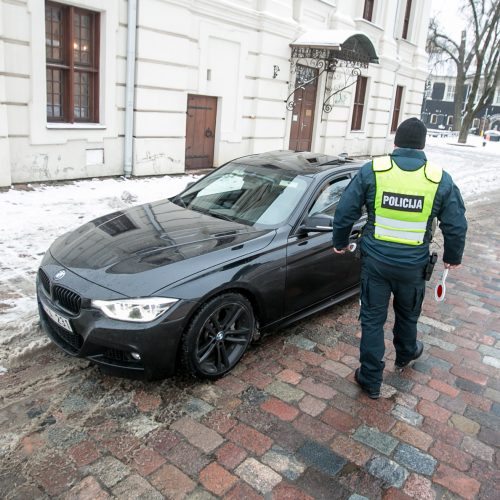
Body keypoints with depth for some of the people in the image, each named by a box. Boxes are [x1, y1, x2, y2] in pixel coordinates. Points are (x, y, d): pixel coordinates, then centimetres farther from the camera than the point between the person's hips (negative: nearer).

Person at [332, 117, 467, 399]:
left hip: (376, 260, -1)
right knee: (407, 315, 26)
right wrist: (453, 257, 18)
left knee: (372, 319, 11)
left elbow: (345, 212, -4)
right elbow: (456, 226, 1)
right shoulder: (441, 179, -5)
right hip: (413, 265, 1)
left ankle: (371, 380, 20)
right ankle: (406, 354, 52)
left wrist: (340, 243, 12)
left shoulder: (372, 170, -7)